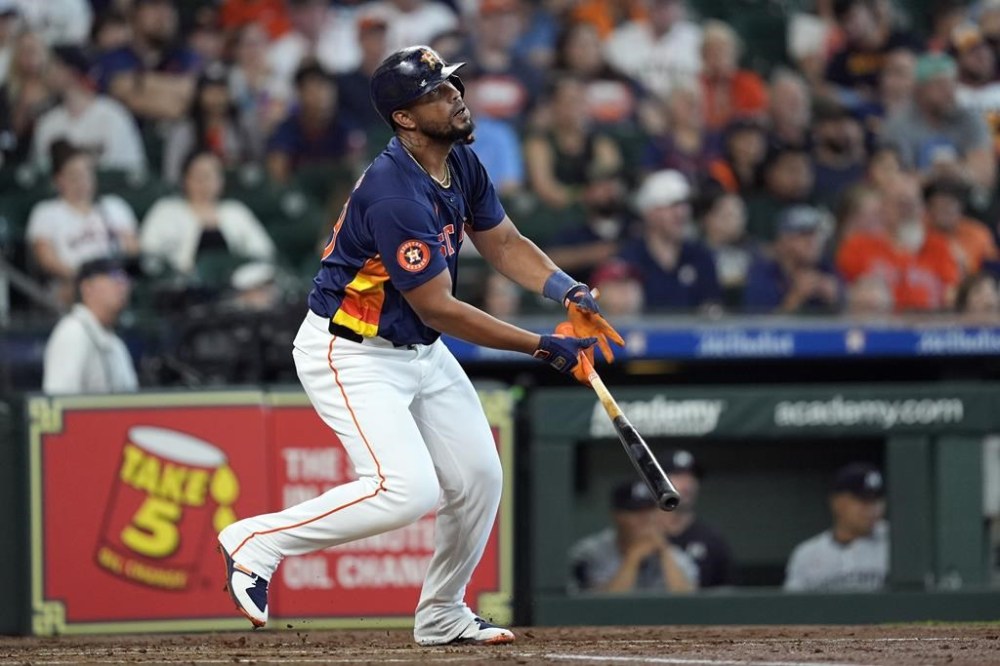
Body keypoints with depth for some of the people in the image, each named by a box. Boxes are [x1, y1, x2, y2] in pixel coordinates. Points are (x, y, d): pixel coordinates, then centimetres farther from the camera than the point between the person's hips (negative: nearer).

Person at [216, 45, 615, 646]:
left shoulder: (462, 166, -1)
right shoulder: (396, 195, -29)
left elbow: (503, 243, 11)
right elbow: (437, 309, -25)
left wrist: (568, 291, -9)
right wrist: (541, 347, -21)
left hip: (420, 351, 9)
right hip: (351, 356, -9)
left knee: (479, 478, 7)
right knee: (407, 489, -23)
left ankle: (443, 617, 25)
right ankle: (258, 541, -8)